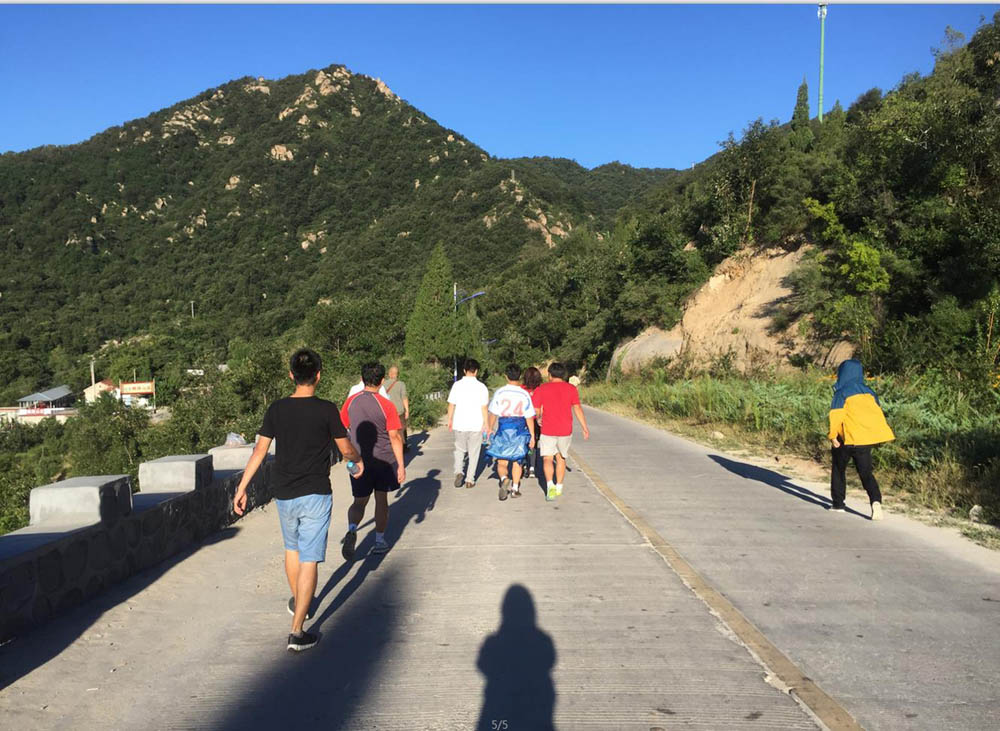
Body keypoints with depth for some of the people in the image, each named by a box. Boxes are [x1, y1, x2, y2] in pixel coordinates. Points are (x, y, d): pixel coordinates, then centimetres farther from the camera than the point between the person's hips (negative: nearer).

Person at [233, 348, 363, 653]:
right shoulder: (326, 409, -12)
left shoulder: (277, 409, -2)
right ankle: (297, 631, -2)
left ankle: (298, 603, 46)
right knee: (309, 560, -1)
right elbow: (345, 448, -3)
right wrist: (359, 460, 19)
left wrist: (241, 488, 6)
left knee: (292, 549, 25)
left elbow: (260, 450, -1)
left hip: (284, 495, 4)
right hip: (315, 494, -4)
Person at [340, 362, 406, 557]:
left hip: (359, 461, 2)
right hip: (384, 460, -2)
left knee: (359, 501, 11)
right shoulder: (387, 405, -12)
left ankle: (352, 529, -17)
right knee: (381, 500, 14)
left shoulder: (351, 402, -2)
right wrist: (401, 465, -8)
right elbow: (394, 437, -12)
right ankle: (380, 541, 22)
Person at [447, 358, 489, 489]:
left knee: (459, 449, 19)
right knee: (474, 452, 11)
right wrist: (486, 424, 3)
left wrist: (450, 420, 13)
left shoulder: (457, 385, -3)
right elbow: (484, 408, -5)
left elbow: (451, 405, -1)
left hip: (459, 424, 1)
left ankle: (459, 472, -1)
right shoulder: (481, 386, -6)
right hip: (476, 425, -1)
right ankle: (470, 479, 14)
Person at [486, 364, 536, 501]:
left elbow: (493, 413, -4)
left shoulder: (499, 392, -7)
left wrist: (490, 429, 11)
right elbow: (529, 417, -4)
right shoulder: (524, 394, -6)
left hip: (503, 428, -1)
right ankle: (515, 488, 18)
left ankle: (504, 479, -25)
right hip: (520, 429, 1)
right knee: (517, 461, 15)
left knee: (501, 462, 4)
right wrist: (532, 435, 3)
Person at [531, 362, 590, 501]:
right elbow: (577, 409, -3)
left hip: (548, 431, -2)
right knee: (561, 459, 17)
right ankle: (559, 488, 24)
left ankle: (550, 486, -21)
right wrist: (585, 428, 0)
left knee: (547, 459, 0)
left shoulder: (541, 389, -1)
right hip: (565, 431, 2)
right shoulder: (571, 389, 1)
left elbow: (535, 411, -2)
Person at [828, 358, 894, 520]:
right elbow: (878, 412, 13)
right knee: (866, 472, 9)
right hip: (867, 439, 4)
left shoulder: (842, 393, -6)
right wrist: (876, 434, 21)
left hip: (849, 439, -4)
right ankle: (876, 500, -16)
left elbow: (836, 415, -15)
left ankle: (838, 503, 18)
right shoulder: (868, 392, 11)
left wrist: (833, 436, -8)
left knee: (839, 469, 15)